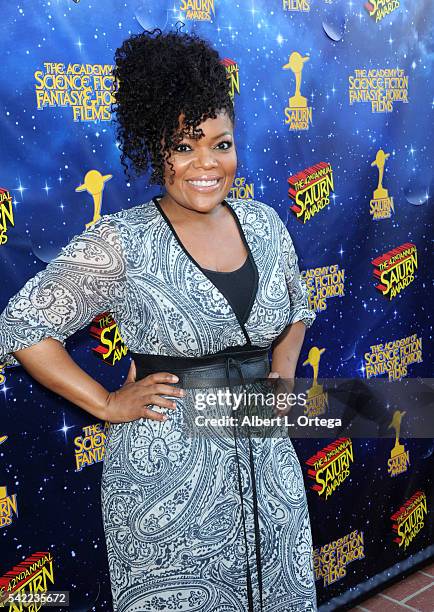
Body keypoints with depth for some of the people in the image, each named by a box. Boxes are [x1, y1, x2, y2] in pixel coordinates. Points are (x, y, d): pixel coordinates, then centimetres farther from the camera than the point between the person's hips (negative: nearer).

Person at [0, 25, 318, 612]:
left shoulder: (265, 223, 2)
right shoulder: (121, 243, -14)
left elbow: (297, 309, 19)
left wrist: (282, 370, 2)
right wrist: (108, 404, -12)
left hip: (266, 461, 5)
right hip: (166, 474, -4)